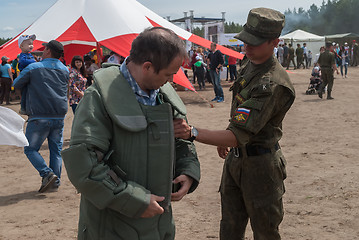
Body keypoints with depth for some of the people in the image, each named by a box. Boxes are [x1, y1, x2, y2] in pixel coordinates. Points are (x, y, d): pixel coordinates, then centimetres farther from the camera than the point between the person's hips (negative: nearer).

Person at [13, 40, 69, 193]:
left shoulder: (33, 68, -6)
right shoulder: (65, 70, 9)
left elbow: (16, 84, 5)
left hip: (39, 117, -5)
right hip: (59, 117, 5)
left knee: (31, 149, 6)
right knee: (56, 150, 11)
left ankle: (47, 173, -11)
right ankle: (55, 182, 10)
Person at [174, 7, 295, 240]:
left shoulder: (273, 84, -27)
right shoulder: (249, 67, 5)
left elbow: (239, 136, -32)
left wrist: (192, 132, -38)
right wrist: (225, 139, 23)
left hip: (260, 165, -8)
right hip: (235, 159, 9)